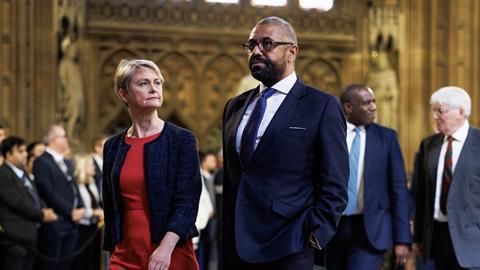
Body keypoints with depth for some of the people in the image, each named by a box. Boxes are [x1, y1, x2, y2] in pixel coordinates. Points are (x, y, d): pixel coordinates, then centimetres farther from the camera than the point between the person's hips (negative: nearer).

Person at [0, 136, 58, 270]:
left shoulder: (23, 173, 18)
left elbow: (35, 197, 19)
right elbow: (18, 202, -17)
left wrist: (44, 211, -3)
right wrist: (42, 215, -8)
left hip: (30, 234, 9)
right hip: (14, 237, -9)